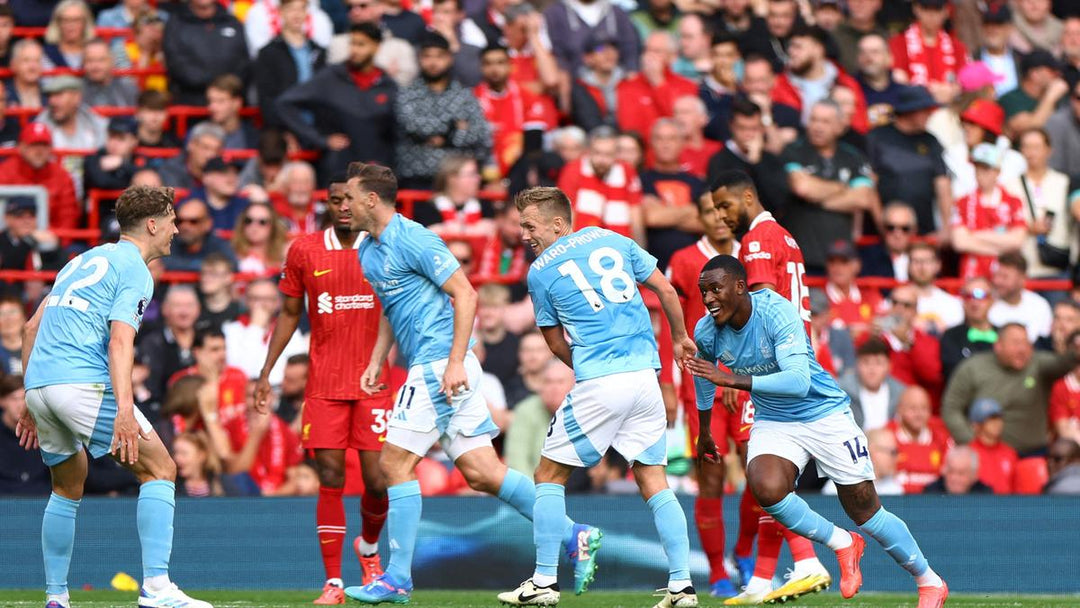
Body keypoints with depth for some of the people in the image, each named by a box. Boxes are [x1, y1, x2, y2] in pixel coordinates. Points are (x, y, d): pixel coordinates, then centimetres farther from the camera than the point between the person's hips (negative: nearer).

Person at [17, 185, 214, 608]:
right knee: (159, 469, -5)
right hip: (83, 381, -8)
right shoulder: (134, 270, -1)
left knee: (68, 487, 23)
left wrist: (32, 404, 28)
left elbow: (33, 327, 25)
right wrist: (124, 410, -25)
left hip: (40, 383, 9)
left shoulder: (84, 261, 25)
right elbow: (120, 340, -16)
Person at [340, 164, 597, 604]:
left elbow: (465, 294, -16)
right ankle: (575, 537, 4)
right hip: (429, 367, 9)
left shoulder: (412, 240, -13)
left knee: (395, 463, -6)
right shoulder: (368, 251, 16)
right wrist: (375, 362, 19)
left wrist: (455, 362, -22)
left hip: (439, 365, -9)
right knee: (482, 473, 4)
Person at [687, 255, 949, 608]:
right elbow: (704, 377, 15)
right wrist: (703, 432, 26)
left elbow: (799, 380, -38)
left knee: (865, 510, 1)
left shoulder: (777, 313, -26)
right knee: (765, 487, -27)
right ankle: (842, 545, -2)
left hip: (825, 415, -4)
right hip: (773, 423, 4)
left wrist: (731, 379, -43)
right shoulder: (706, 333, -9)